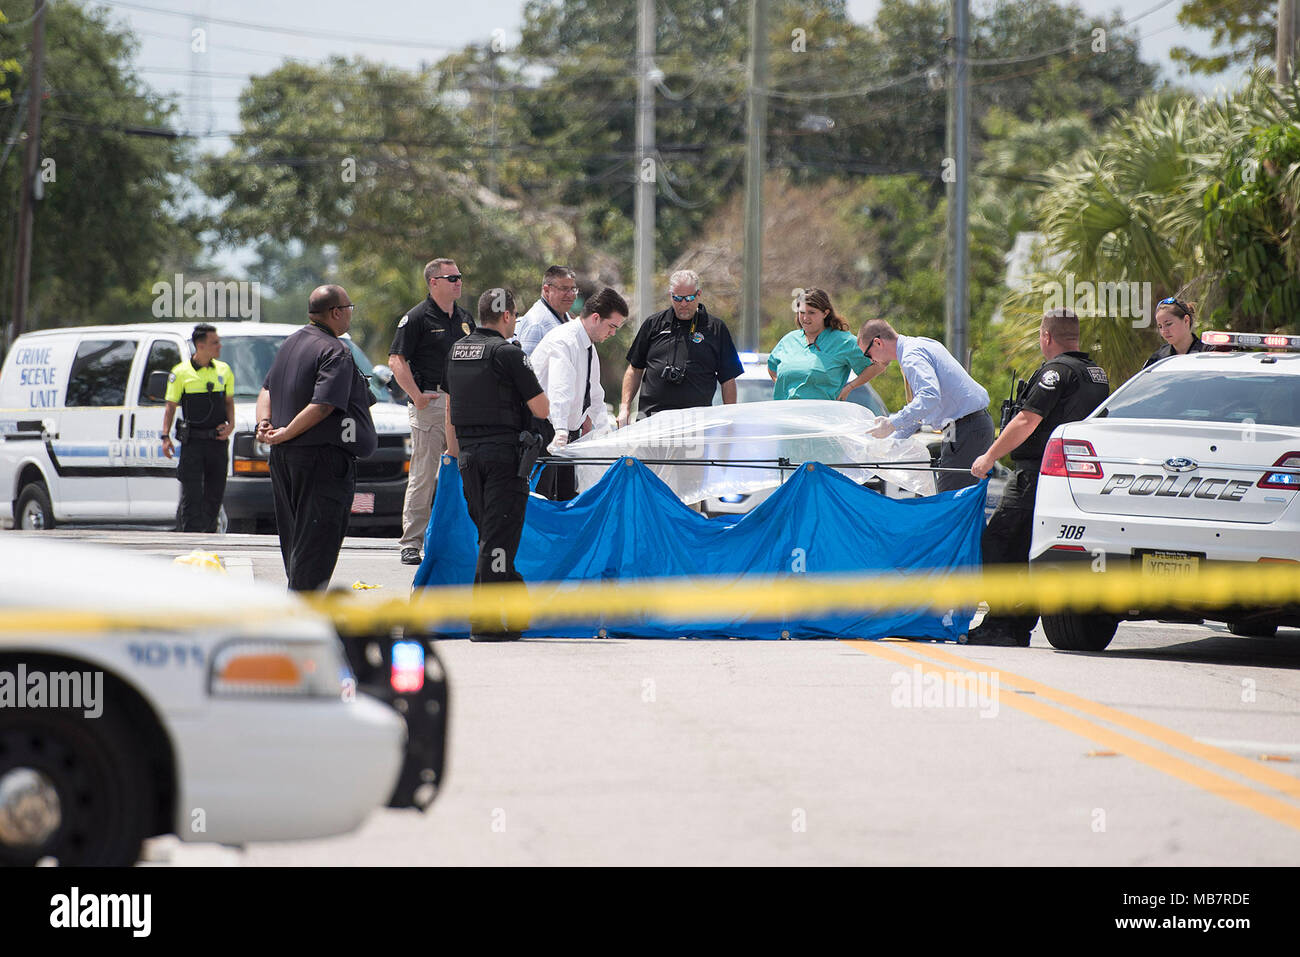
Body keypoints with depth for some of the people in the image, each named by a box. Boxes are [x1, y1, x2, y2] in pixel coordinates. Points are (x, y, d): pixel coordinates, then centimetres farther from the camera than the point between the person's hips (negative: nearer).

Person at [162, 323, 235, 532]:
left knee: (215, 495, 7)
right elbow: (170, 406, 3)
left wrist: (230, 424, -1)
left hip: (217, 440, 4)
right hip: (192, 442, -4)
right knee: (191, 496, -6)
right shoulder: (181, 372, -2)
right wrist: (166, 436, -6)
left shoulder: (223, 370, 9)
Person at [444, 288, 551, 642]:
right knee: (499, 538, -5)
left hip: (469, 454, 7)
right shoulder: (507, 353, -12)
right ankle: (486, 621, -7)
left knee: (489, 535, 15)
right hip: (504, 453, -7)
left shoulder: (457, 351, 11)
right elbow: (542, 409, -11)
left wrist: (454, 451, 34)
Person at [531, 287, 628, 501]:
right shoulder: (564, 341, -19)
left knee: (568, 497, 4)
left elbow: (594, 395, 25)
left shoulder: (589, 347, 12)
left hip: (570, 431, 10)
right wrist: (560, 431, -46)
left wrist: (604, 430, 18)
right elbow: (559, 389, -34)